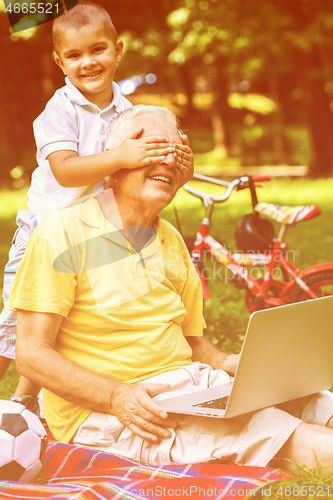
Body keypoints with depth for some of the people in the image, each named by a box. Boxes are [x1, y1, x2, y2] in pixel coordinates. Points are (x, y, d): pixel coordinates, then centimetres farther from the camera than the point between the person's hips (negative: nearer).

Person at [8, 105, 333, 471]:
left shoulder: (172, 244, 16)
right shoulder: (63, 233, -6)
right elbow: (31, 354, -11)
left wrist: (227, 363, -2)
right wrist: (117, 396, -23)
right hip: (100, 414, -7)